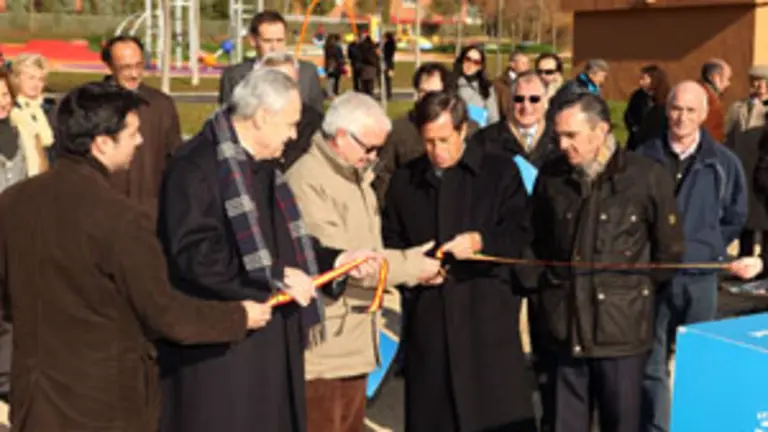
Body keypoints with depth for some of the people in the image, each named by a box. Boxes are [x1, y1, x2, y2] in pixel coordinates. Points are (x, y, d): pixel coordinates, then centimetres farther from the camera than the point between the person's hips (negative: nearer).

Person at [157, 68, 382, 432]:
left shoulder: (262, 167, 16)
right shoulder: (196, 167, -16)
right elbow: (195, 253, -25)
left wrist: (336, 260, 7)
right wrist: (275, 277, -22)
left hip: (267, 339, 9)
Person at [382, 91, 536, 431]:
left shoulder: (499, 171, 4)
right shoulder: (404, 180, 14)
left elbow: (520, 233, -1)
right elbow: (389, 243, 17)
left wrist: (481, 240, -18)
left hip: (489, 315, -3)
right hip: (428, 317, 3)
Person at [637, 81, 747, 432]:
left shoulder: (724, 163, 0)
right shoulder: (645, 157, -3)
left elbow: (735, 218, 12)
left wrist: (706, 248, 6)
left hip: (700, 278, 0)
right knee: (651, 365, 6)